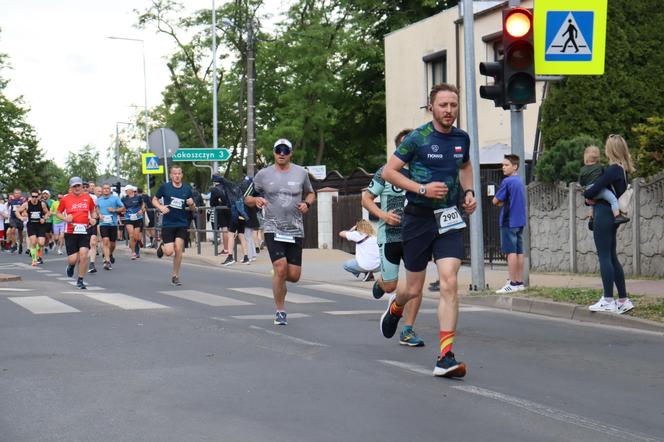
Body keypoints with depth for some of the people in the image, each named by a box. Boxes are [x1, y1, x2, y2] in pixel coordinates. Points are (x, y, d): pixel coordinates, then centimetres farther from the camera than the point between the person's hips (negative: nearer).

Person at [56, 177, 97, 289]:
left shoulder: (88, 197, 6)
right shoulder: (65, 199, 1)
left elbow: (93, 210, 21)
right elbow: (58, 213, 11)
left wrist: (94, 219, 2)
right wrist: (65, 218, -7)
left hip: (85, 231, 1)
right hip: (70, 232, -1)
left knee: (84, 255, -13)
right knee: (73, 259, -4)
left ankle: (80, 280, 4)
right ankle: (71, 265, 36)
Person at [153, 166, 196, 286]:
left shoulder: (187, 189, 3)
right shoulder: (165, 187, -3)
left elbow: (193, 208, 11)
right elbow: (154, 200, 8)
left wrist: (192, 203, -12)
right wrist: (161, 207, -11)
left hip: (182, 223, 2)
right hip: (168, 223, -2)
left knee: (178, 250, -6)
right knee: (169, 252, -7)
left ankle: (175, 276, 8)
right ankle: (162, 246, 31)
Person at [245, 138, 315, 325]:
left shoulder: (301, 173, 6)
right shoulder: (263, 174, 2)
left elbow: (311, 193, 21)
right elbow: (247, 198, 11)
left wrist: (307, 203, -1)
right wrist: (256, 200, -13)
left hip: (295, 231, 2)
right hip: (273, 230, -2)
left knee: (294, 275, -1)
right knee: (280, 268, -18)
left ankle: (278, 281, 37)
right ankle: (280, 310, -1)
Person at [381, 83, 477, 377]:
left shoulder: (462, 139, 6)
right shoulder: (418, 138, -9)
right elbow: (389, 171, -8)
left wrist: (468, 192, 8)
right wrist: (423, 188, -18)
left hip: (449, 219, 3)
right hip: (419, 217, -3)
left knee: (449, 284, -13)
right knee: (414, 289, 8)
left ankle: (445, 358, -12)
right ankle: (395, 308, 47)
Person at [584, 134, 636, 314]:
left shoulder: (613, 169, -16)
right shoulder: (623, 170, 13)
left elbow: (594, 190, -19)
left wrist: (586, 195, 4)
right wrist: (593, 198, 6)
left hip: (604, 214, -9)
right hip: (613, 216, 9)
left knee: (604, 257, -6)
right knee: (612, 257, 13)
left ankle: (608, 301, -4)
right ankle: (624, 300, 14)